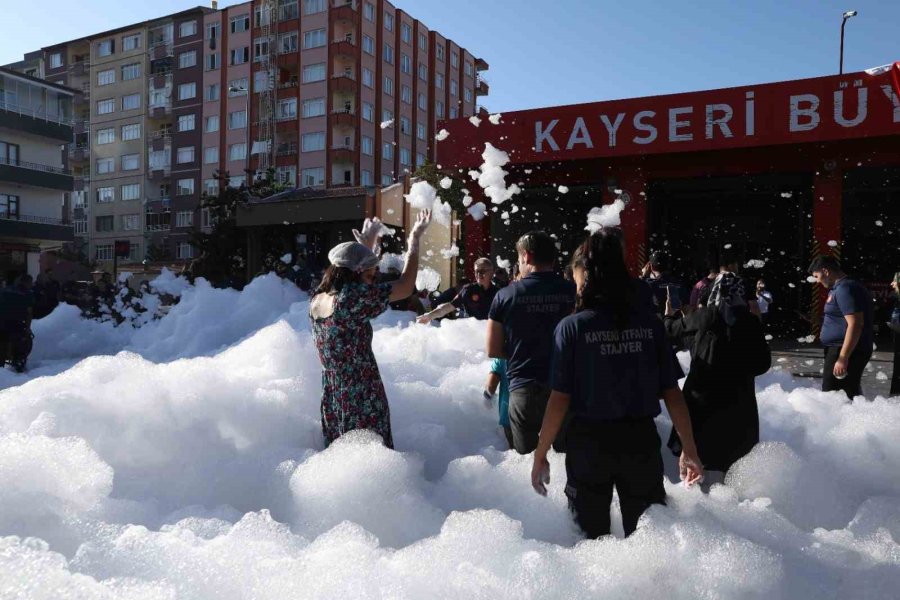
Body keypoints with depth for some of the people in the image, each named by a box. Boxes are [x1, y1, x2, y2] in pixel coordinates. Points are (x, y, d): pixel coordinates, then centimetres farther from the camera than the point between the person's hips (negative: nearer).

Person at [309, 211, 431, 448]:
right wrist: (415, 239, -5)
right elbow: (405, 286, -14)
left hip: (332, 398, 8)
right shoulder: (352, 300, -21)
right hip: (363, 402, -8)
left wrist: (366, 246, 30)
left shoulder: (316, 300, 2)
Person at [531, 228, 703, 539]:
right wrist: (689, 449, 7)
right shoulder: (650, 323, -4)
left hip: (590, 443, -2)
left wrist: (540, 455, -3)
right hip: (641, 441, 2)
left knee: (592, 535, 18)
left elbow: (560, 400, -12)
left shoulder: (572, 327, -11)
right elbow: (672, 393, -3)